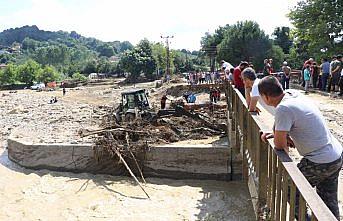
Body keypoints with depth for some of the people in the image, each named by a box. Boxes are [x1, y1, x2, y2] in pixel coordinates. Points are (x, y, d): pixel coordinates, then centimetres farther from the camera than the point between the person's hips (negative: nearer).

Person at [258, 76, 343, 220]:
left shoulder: (283, 108, -26)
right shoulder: (293, 94, 0)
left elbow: (279, 144, -20)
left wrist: (285, 142, 2)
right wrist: (275, 133, 3)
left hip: (320, 163, -9)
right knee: (330, 203, 21)